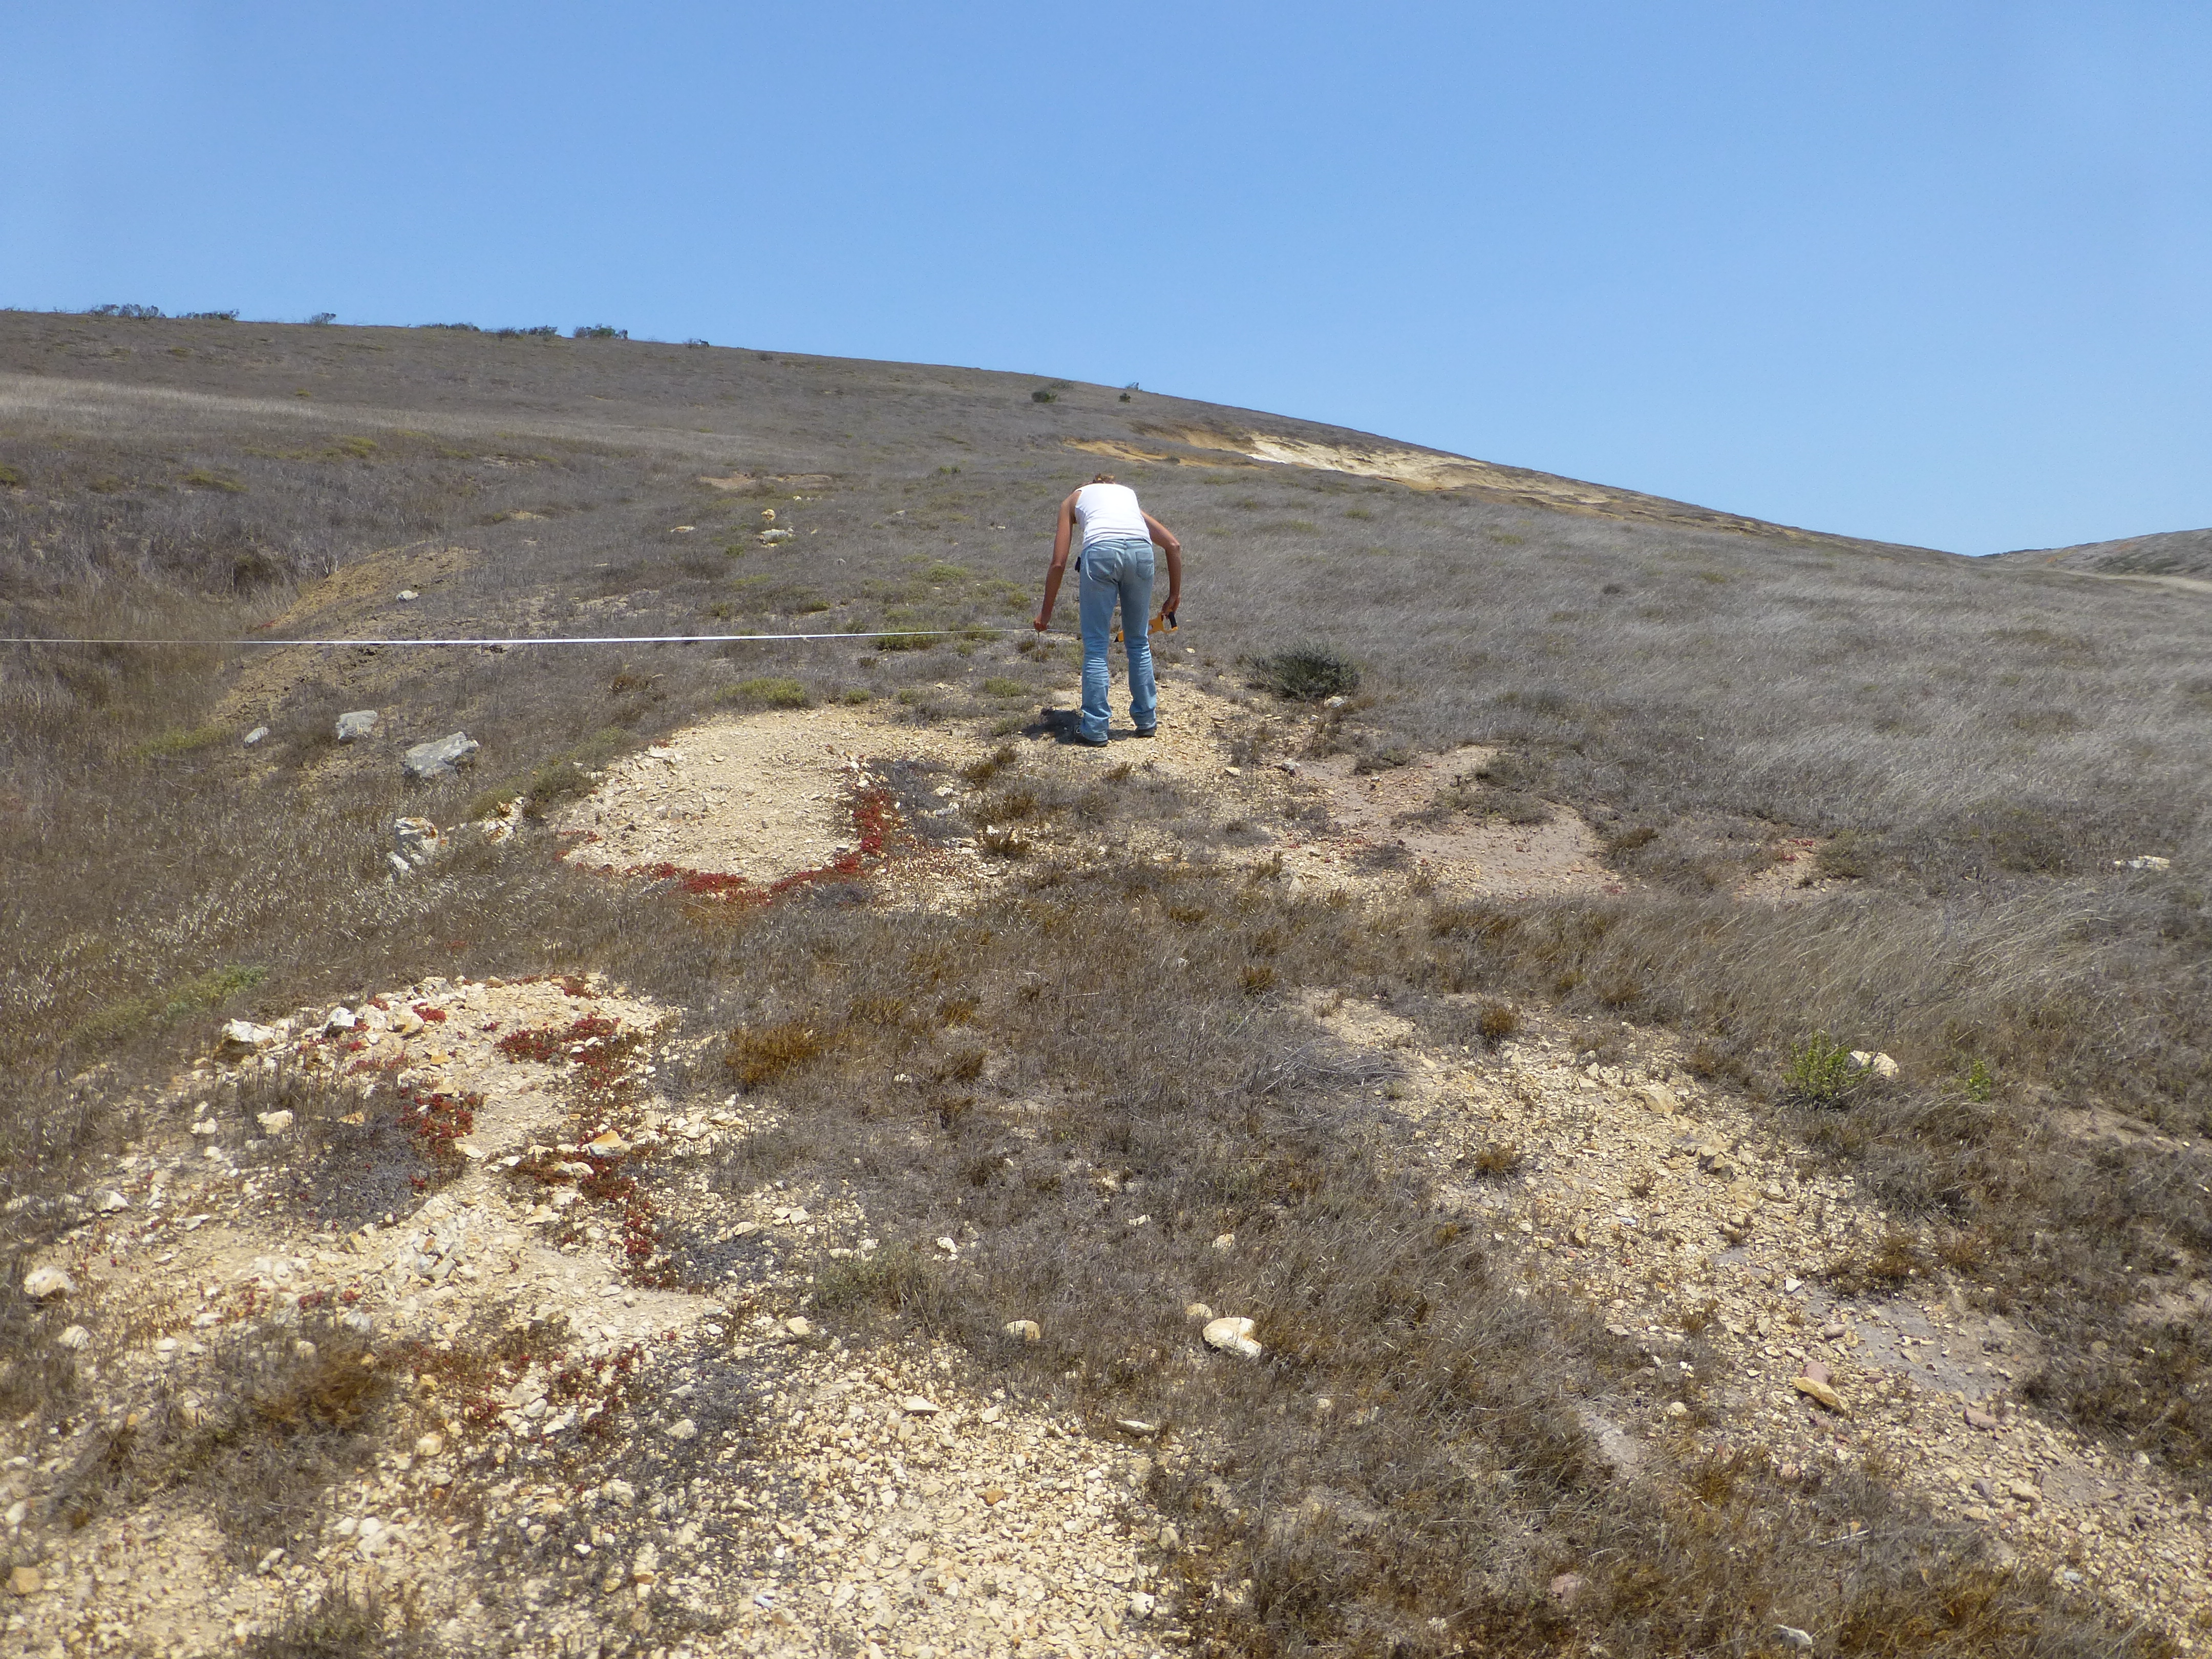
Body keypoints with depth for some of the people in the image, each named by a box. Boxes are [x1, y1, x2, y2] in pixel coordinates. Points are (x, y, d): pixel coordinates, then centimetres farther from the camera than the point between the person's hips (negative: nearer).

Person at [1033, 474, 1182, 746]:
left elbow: (1059, 563, 19)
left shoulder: (1073, 500, 29)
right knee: (1139, 642, 18)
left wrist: (1046, 613, 25)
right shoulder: (1129, 494, 37)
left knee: (1096, 646, 7)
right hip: (1141, 550, 3)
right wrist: (1175, 595, 31)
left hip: (1101, 550, -3)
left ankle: (1094, 728, 9)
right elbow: (1173, 545, 28)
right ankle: (1146, 720, 27)